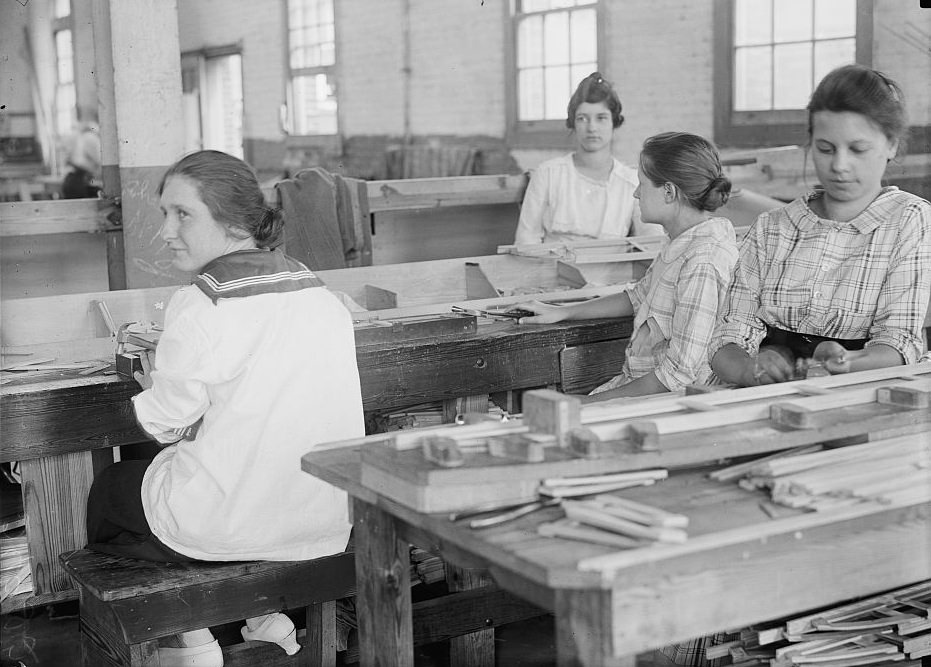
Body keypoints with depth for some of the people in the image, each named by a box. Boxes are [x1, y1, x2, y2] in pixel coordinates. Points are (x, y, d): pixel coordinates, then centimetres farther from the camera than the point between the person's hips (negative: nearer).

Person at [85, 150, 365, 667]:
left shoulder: (199, 308, -19)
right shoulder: (320, 295, 1)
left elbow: (166, 423, -10)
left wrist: (153, 390, 11)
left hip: (230, 526, -7)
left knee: (108, 491, 23)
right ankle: (266, 614, 31)